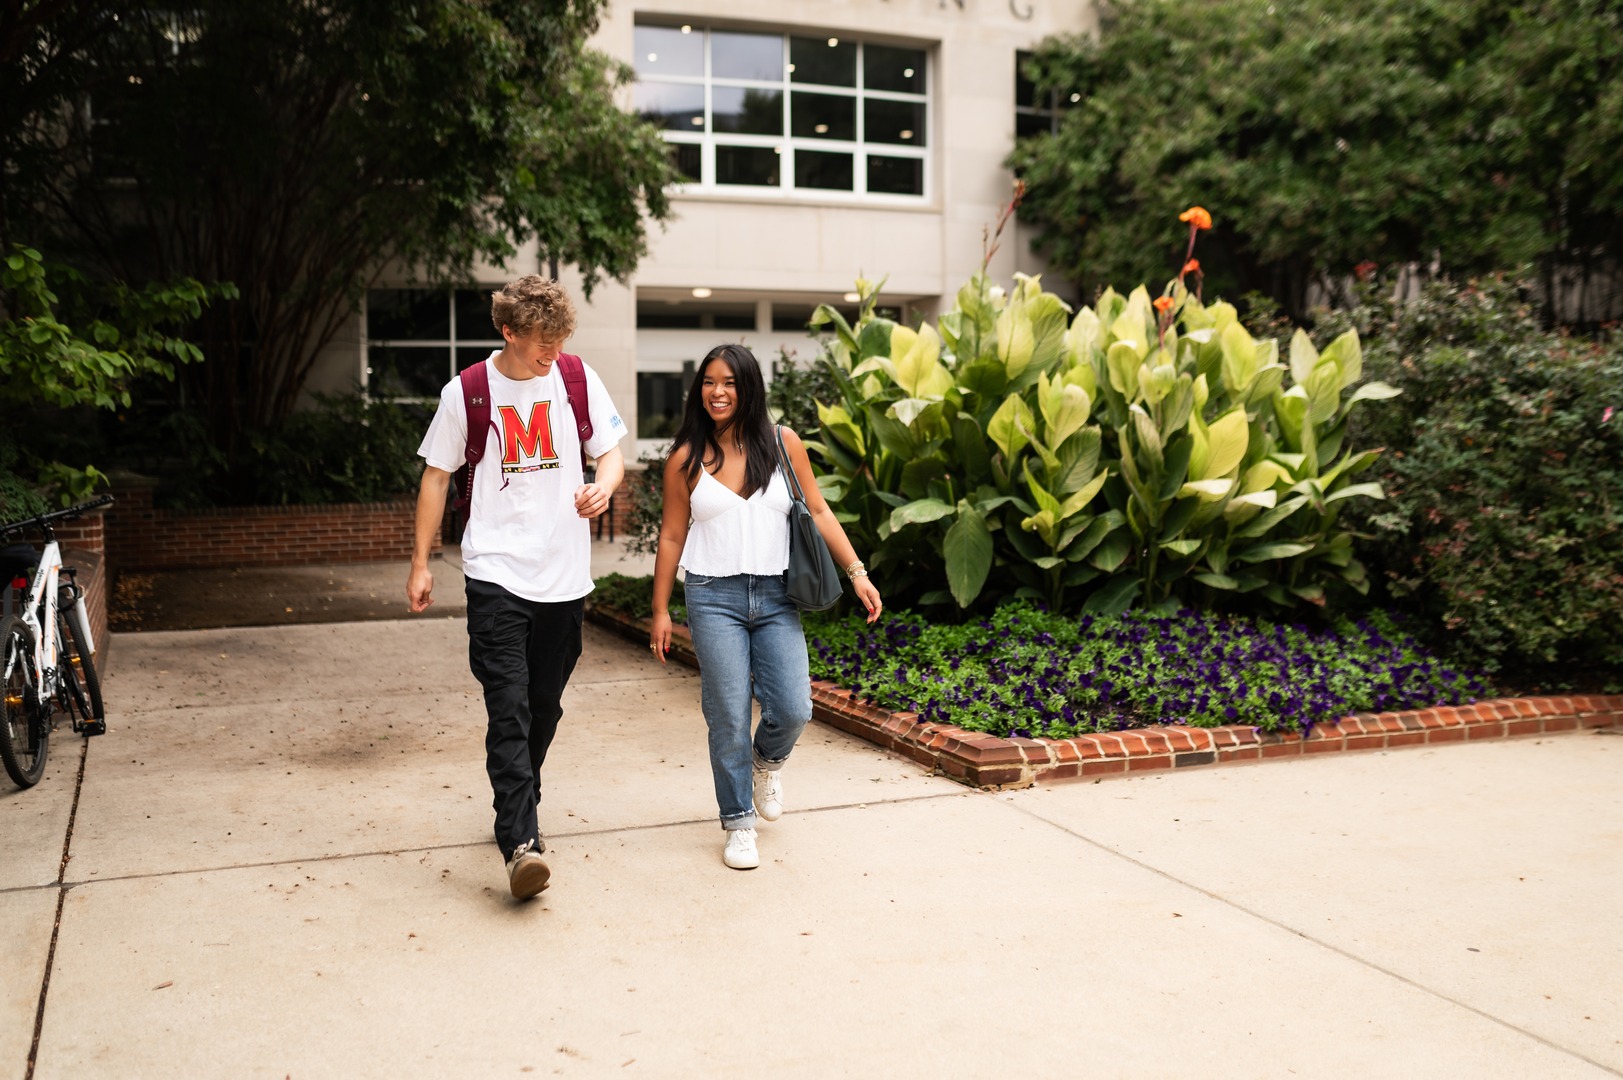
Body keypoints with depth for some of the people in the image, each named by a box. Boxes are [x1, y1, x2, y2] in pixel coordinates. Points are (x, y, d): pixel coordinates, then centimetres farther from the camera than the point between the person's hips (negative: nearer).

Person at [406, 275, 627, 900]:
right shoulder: (466, 392, -1)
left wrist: (603, 486, -14)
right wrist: (420, 564, 5)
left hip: (564, 573, 3)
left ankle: (516, 806, 32)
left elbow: (612, 452, 11)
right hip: (496, 572, -3)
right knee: (509, 707, -13)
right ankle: (520, 842, -17)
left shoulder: (578, 381, 4)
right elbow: (437, 475, 6)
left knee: (544, 706, 12)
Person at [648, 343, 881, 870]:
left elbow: (817, 512, 7)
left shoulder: (783, 445, 3)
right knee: (728, 718, -1)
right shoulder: (686, 458, 2)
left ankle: (767, 762, 30)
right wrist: (660, 610, 5)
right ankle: (738, 823, 16)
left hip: (776, 596, 1)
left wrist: (857, 571, 1)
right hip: (714, 596, -1)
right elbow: (672, 536, 6)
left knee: (793, 711, -6)